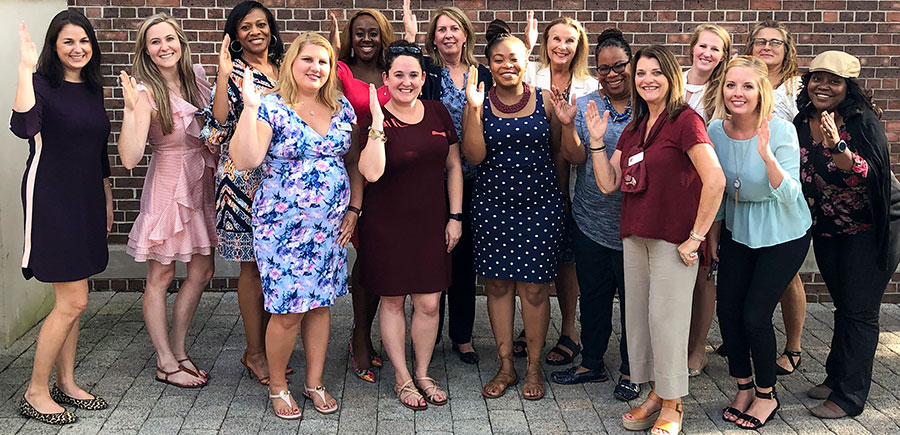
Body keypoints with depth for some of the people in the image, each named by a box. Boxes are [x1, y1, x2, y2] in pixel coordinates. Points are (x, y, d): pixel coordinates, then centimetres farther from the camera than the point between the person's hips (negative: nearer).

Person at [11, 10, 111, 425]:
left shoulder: (93, 89, 12)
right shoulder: (42, 84, -10)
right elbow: (24, 127, -32)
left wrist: (106, 200, 20)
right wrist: (25, 67, -34)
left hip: (86, 200, 7)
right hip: (52, 199, -7)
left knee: (73, 300, 12)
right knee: (73, 301, -7)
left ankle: (66, 383, 23)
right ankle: (35, 392, 7)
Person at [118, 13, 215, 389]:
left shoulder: (197, 76, 0)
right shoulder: (146, 91, -17)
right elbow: (130, 157, -28)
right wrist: (131, 108, -36)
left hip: (201, 185, 7)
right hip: (168, 186, -7)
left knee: (201, 272, 12)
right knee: (161, 277, 4)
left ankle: (177, 350, 28)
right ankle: (166, 364, 15)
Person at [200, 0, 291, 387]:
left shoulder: (282, 69, 13)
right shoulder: (233, 72, -4)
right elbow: (219, 123, -15)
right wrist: (224, 76, -22)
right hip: (244, 176, -6)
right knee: (253, 264, 0)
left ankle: (262, 346, 22)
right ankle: (254, 352, 11)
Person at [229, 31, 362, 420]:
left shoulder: (342, 109, 6)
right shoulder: (271, 107, -9)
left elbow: (354, 162, 15)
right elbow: (244, 161, -21)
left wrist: (353, 208, 7)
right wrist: (249, 106, -27)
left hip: (331, 226, 5)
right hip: (283, 227, -5)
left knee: (321, 303, 12)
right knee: (287, 310, -1)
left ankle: (314, 382, 27)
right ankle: (277, 385, 21)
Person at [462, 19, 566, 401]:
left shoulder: (544, 100, 2)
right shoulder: (481, 103, 1)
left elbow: (559, 151, 11)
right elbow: (474, 156, -9)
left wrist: (553, 187, 9)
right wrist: (473, 109, -17)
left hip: (540, 204, -1)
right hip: (493, 205, 1)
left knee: (534, 287, 2)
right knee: (497, 284, 6)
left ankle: (534, 367, 18)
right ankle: (505, 366, 20)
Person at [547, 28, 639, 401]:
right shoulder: (585, 105, 4)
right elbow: (576, 157, -3)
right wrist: (567, 125, -18)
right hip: (591, 220, 3)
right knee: (592, 294, 14)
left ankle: (630, 370, 24)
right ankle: (592, 363, 31)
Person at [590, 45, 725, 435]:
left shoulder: (685, 121, -10)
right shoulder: (634, 129, 14)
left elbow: (715, 181, -19)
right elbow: (608, 184, 11)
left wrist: (696, 237, -17)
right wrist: (597, 140, 1)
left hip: (673, 239, -7)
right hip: (634, 236, 7)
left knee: (666, 319, 0)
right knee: (638, 316, 12)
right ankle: (655, 394, 27)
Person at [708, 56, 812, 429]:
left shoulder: (781, 131, -21)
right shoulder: (716, 130, -7)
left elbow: (790, 196, -24)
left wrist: (767, 155, -38)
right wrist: (713, 233, 11)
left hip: (783, 234, -4)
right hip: (738, 231, 5)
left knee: (755, 314, -7)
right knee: (727, 309, 1)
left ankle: (767, 395, 17)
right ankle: (744, 387, 24)